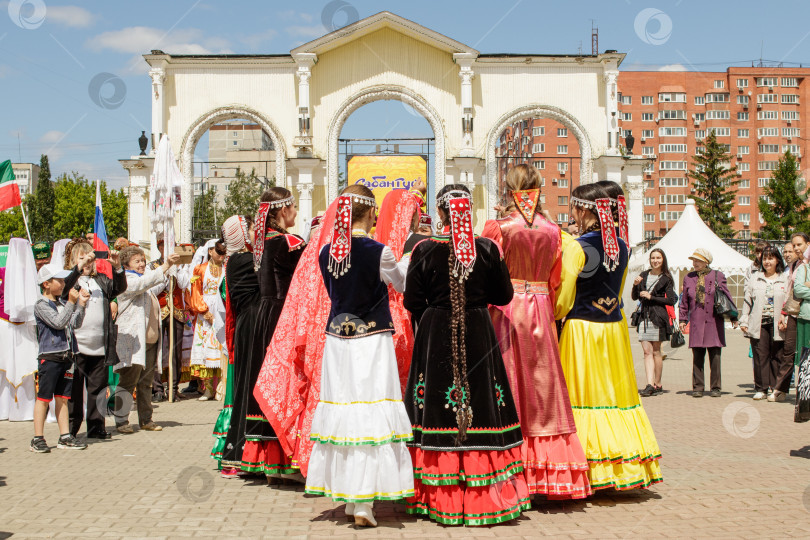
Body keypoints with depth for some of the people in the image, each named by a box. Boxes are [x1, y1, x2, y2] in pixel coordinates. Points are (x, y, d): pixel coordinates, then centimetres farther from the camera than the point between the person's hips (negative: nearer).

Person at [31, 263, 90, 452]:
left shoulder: (62, 304, 16)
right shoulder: (41, 305, -6)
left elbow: (75, 323, 7)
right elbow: (58, 322, -19)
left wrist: (81, 304, -1)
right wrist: (71, 303, -19)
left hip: (66, 357, 7)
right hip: (49, 357, -7)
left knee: (62, 398, 10)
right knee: (43, 398, -2)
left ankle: (65, 437, 13)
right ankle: (38, 439, 3)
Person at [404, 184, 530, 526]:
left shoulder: (425, 250, -6)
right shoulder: (488, 249, -4)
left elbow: (412, 302, -4)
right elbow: (504, 295, 2)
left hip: (435, 338, -1)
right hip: (479, 336, 1)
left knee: (438, 415, 6)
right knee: (480, 409, 8)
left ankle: (438, 497, 11)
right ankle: (485, 495, 13)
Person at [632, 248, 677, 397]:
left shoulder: (666, 279, 1)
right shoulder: (644, 275, 13)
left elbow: (671, 300, -6)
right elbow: (635, 297, 14)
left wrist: (651, 297, -11)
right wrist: (635, 285, -4)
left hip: (658, 317, -4)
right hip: (644, 316, 4)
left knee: (656, 351, 2)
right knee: (647, 351, -3)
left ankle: (657, 385, 11)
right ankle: (649, 385, -7)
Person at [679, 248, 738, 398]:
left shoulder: (717, 276, 5)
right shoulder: (689, 278, 12)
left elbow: (727, 297, 6)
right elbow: (684, 301, 16)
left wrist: (733, 317, 3)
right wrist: (683, 319, 11)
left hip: (714, 321, -2)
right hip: (696, 322, 2)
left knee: (715, 356, 0)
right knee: (697, 356, 1)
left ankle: (715, 387, 8)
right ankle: (698, 387, 8)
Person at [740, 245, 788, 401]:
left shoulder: (785, 279, 7)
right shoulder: (754, 278, 13)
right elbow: (747, 301, 12)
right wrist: (744, 321, 6)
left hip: (777, 325, -1)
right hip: (758, 324, 1)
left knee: (777, 356, 1)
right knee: (760, 356, 0)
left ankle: (775, 388, 8)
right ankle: (761, 388, 6)